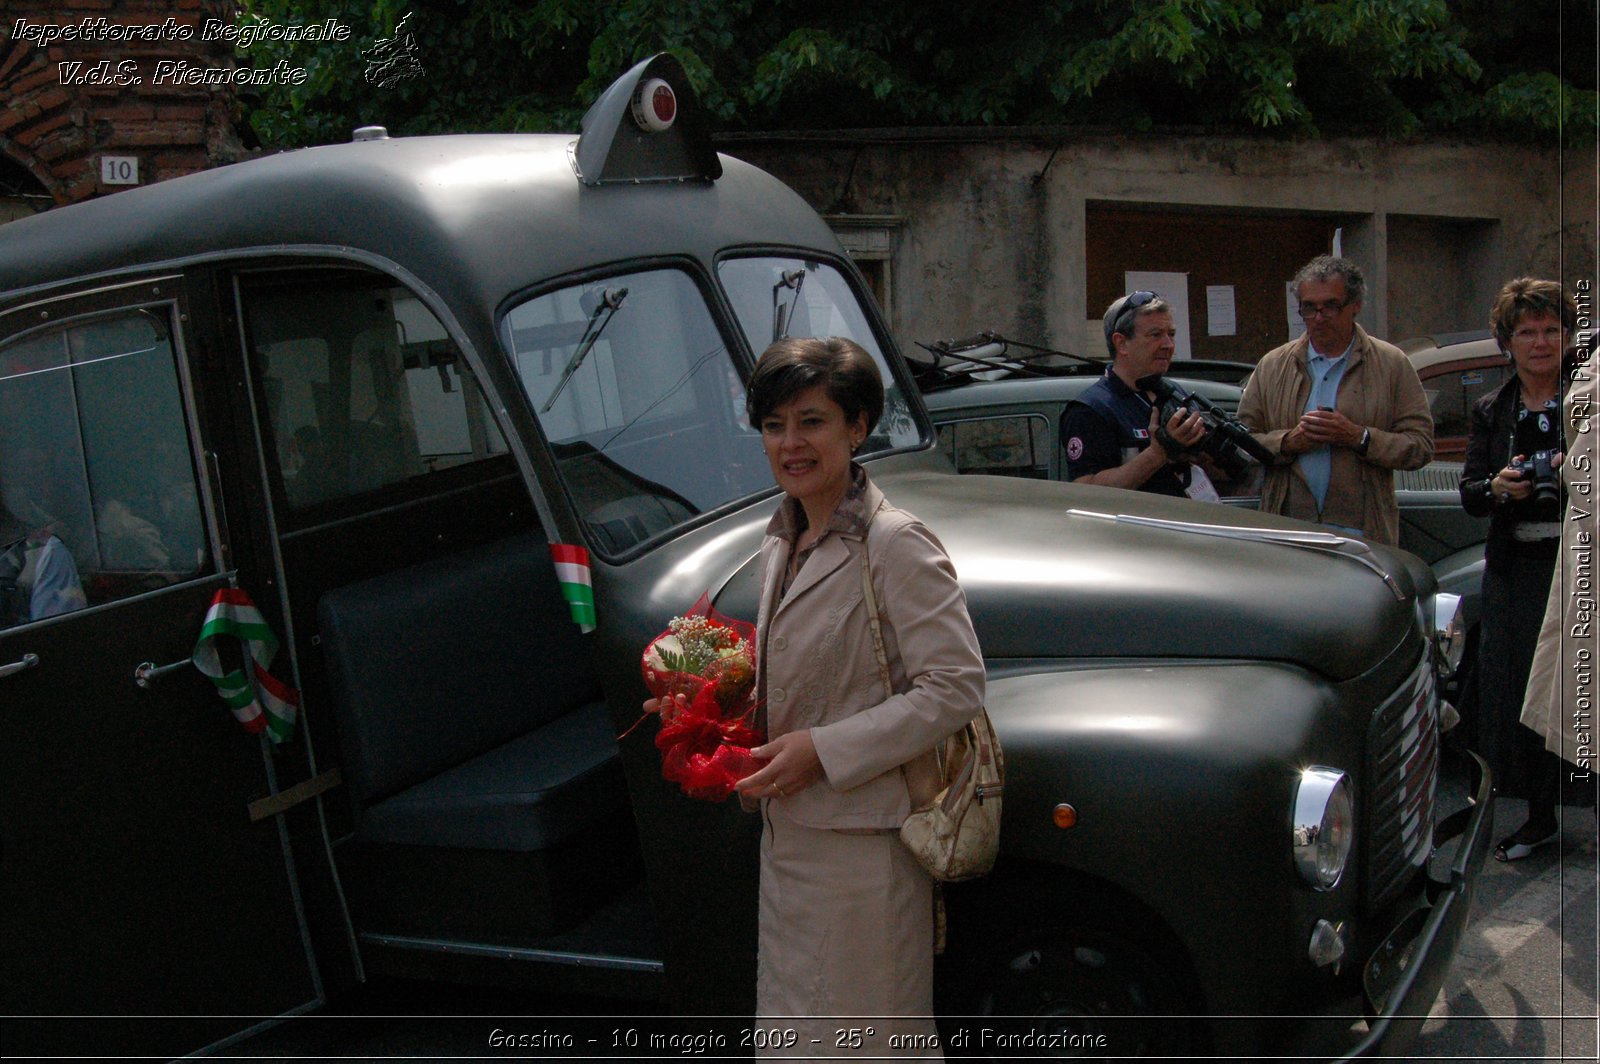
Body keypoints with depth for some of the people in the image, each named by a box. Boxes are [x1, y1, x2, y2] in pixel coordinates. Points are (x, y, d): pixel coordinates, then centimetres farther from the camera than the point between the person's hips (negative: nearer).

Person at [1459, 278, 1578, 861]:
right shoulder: (1491, 410, 13)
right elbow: (1468, 494, 10)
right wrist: (1497, 487, -11)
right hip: (1516, 569, 4)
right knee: (1519, 692, 5)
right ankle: (1539, 815, 19)